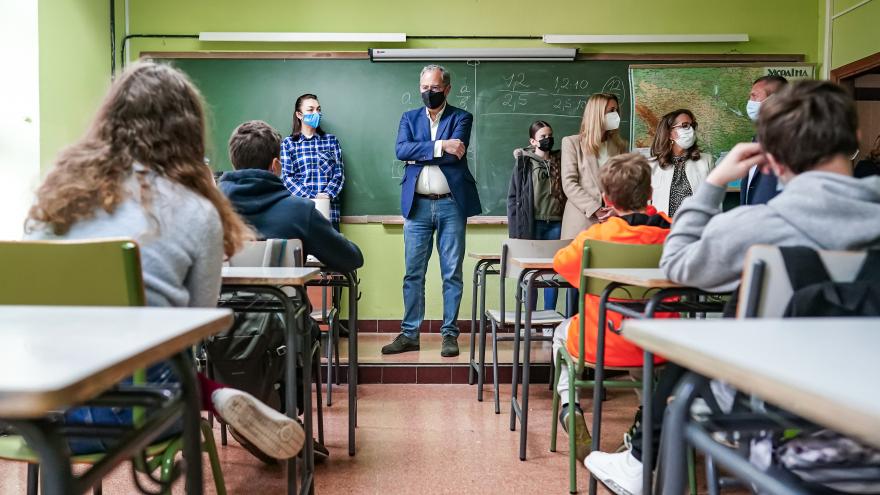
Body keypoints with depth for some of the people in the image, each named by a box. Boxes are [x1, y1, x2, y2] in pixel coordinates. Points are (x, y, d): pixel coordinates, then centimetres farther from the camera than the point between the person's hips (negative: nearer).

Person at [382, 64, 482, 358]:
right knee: (413, 273, 5)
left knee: (452, 273, 3)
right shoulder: (409, 118, 13)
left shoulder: (461, 118, 5)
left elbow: (456, 154, -13)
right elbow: (401, 150, -6)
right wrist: (440, 146, -13)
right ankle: (409, 334, 14)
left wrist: (419, 153, -8)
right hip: (417, 205, 2)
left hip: (451, 204, -2)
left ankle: (450, 334, 12)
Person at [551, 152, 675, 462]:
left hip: (602, 347, -3)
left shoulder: (597, 236, -18)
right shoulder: (670, 232, -9)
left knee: (562, 332, 30)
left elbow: (561, 262, 1)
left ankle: (569, 403, 17)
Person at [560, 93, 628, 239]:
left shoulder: (620, 145, 16)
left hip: (613, 220, 3)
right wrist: (595, 210, -14)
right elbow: (569, 183, -5)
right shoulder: (572, 142, 4)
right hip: (581, 221, -3)